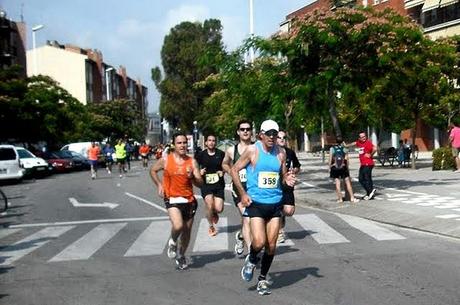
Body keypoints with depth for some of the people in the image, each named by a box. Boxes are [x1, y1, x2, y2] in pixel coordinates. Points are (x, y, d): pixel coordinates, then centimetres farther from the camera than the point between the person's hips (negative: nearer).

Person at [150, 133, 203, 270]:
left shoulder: (192, 162, 0)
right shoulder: (166, 160, -4)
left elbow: (200, 183, -1)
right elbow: (153, 170, 14)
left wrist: (192, 177, -20)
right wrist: (159, 185, 2)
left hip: (189, 200, 3)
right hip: (172, 199, -3)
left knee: (187, 231, 12)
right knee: (178, 226, -26)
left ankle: (181, 256, 37)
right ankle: (172, 242, 9)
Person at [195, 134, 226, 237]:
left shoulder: (221, 154, 2)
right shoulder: (201, 155, 1)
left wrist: (223, 172, -8)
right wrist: (199, 172, -13)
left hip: (219, 184, 1)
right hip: (206, 185, -1)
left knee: (219, 209, -9)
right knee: (209, 206, -15)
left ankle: (215, 214, 33)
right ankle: (211, 226, 14)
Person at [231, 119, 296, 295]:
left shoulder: (281, 152, 5)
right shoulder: (252, 150, -6)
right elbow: (234, 170, -1)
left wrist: (287, 179, -8)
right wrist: (242, 193, -7)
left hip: (275, 203, 4)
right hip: (256, 203, -4)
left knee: (271, 245, 5)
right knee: (259, 242, -15)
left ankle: (262, 279, 23)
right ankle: (252, 260, 20)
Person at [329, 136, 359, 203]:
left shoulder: (332, 149, -4)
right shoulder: (344, 149, -2)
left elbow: (330, 159, -4)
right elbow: (347, 159, 0)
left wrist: (330, 167, 5)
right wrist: (347, 167, 11)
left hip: (335, 168, 0)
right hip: (343, 168, 1)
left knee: (337, 184, 3)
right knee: (348, 183, 7)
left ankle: (340, 199, 4)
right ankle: (352, 198, 9)